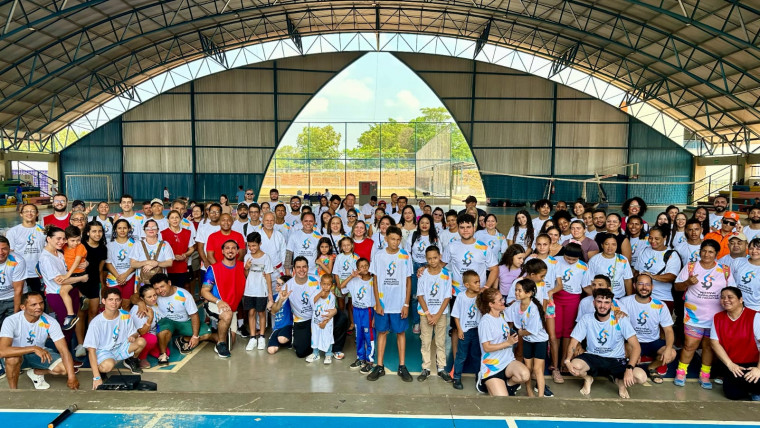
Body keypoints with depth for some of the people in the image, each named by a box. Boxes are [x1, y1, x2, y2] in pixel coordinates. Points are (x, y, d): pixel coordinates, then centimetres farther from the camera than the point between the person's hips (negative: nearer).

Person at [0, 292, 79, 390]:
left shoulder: (50, 322, -21)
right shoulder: (11, 321, -26)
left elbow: (64, 351, -23)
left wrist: (71, 377, -33)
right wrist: (34, 348, -45)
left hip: (39, 354, 2)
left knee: (65, 368, -22)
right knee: (13, 357, -37)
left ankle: (35, 373, 10)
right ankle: (13, 390, -10)